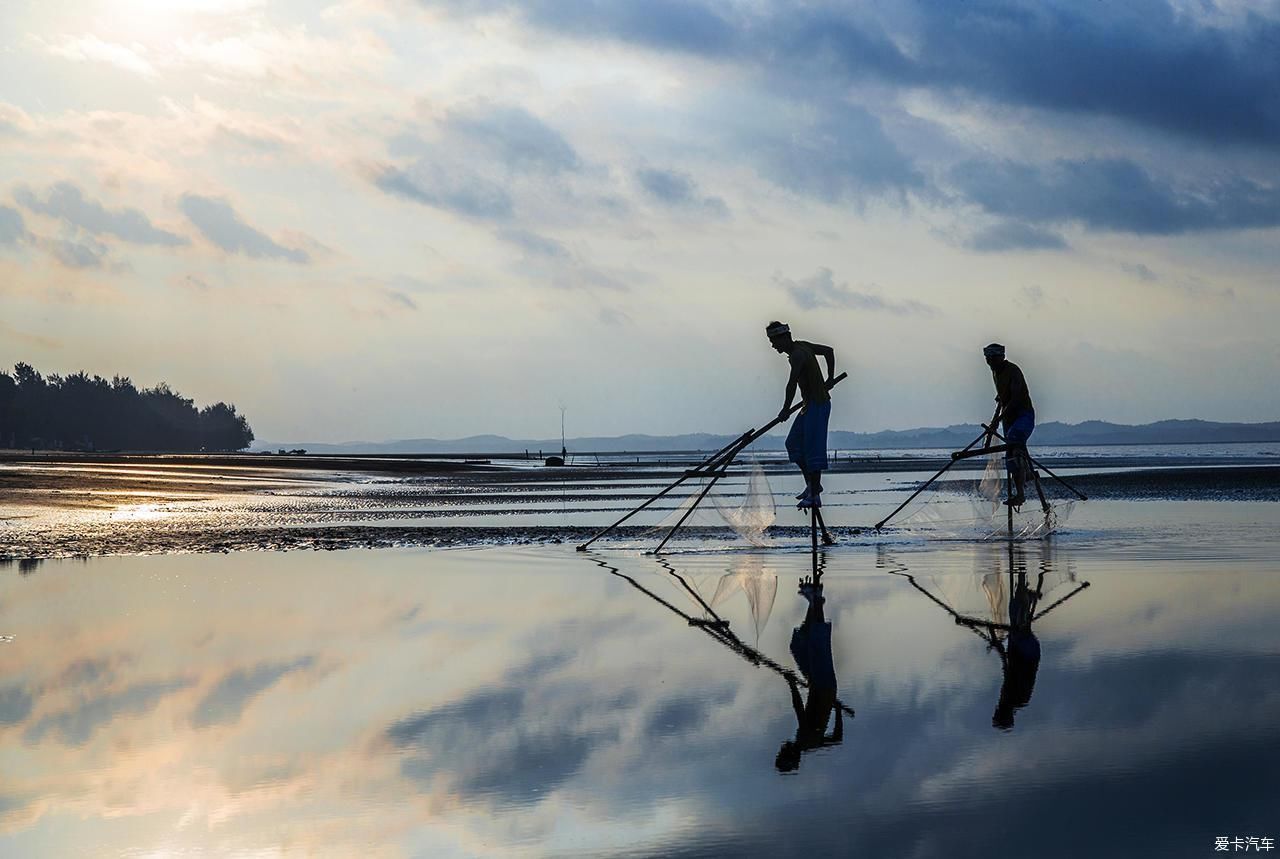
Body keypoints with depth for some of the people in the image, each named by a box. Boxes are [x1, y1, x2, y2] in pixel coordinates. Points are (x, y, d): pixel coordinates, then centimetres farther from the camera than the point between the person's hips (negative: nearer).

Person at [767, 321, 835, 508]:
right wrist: (829, 379, 24)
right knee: (793, 444, 13)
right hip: (810, 404, 10)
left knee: (813, 449, -8)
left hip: (817, 405, -10)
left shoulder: (798, 354, -20)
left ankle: (814, 496, -5)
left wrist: (786, 409, -21)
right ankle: (812, 484, 18)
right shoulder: (802, 346, 10)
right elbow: (829, 351, 24)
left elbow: (792, 384, -30)